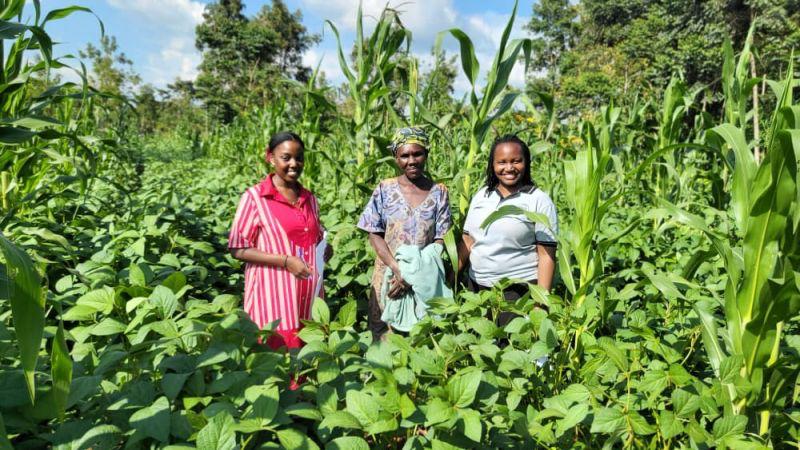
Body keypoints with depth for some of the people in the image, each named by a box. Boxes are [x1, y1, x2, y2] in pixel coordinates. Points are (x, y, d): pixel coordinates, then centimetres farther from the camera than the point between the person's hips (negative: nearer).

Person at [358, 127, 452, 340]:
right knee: (384, 335, 7)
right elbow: (375, 234, -2)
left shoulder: (439, 192, -1)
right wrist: (398, 269, -15)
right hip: (389, 274, 0)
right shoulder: (384, 190, -1)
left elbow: (440, 239, -3)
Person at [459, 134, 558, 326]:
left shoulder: (539, 201, -8)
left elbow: (546, 255, -10)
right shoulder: (481, 196, 6)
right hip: (476, 286, 5)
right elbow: (467, 241, 10)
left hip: (519, 290, -4)